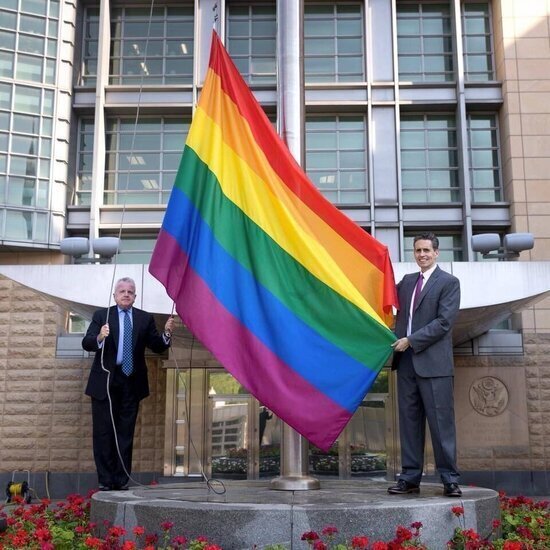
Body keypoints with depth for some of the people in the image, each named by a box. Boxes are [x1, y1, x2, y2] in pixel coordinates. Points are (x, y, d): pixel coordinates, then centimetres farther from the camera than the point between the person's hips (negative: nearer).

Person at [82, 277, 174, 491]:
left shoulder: (145, 318, 7)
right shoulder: (101, 316, 2)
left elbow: (158, 347, 3)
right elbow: (86, 343, -8)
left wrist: (167, 334, -17)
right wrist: (99, 337, -29)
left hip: (131, 384, 2)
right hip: (105, 382, -2)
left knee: (126, 433, 7)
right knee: (103, 433, 1)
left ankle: (121, 481, 14)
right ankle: (105, 481, 8)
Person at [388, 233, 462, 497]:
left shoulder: (448, 282, -1)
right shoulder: (407, 281, 17)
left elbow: (444, 322, -10)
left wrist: (411, 341, -12)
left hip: (433, 363, -5)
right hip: (406, 360, 6)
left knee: (441, 422, -3)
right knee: (409, 422, 7)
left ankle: (450, 480, 5)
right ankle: (410, 478, 12)